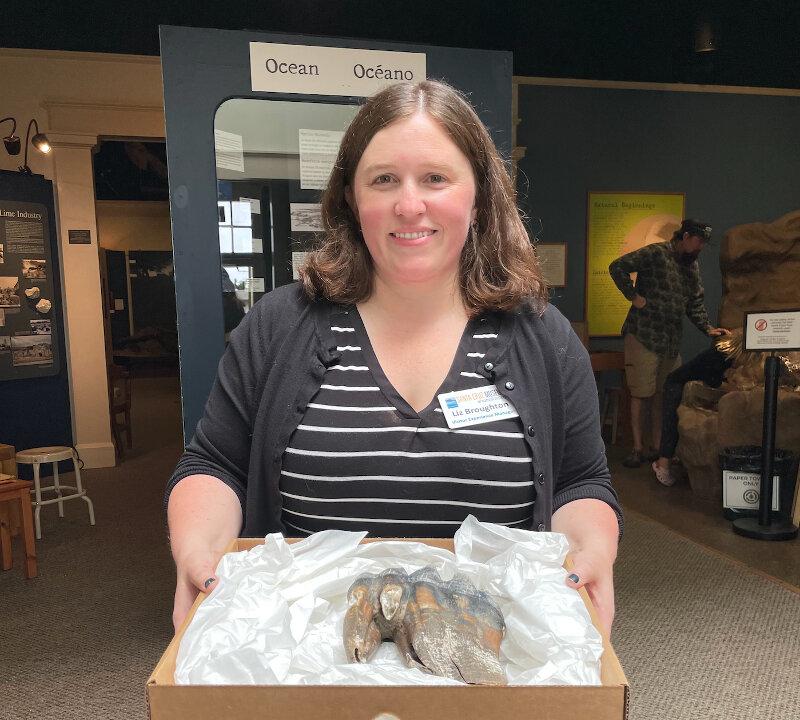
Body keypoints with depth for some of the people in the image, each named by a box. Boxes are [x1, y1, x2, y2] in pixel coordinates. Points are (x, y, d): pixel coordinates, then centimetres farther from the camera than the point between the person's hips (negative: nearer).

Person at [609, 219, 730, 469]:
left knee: (662, 394, 10)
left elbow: (695, 303, 22)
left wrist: (708, 328, 9)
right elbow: (617, 267, -14)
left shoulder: (692, 265, 17)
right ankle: (638, 448, 6)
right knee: (640, 394, -2)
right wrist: (634, 296, -15)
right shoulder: (656, 253, -7)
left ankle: (657, 447, 19)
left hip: (672, 340, 7)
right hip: (643, 335, -7)